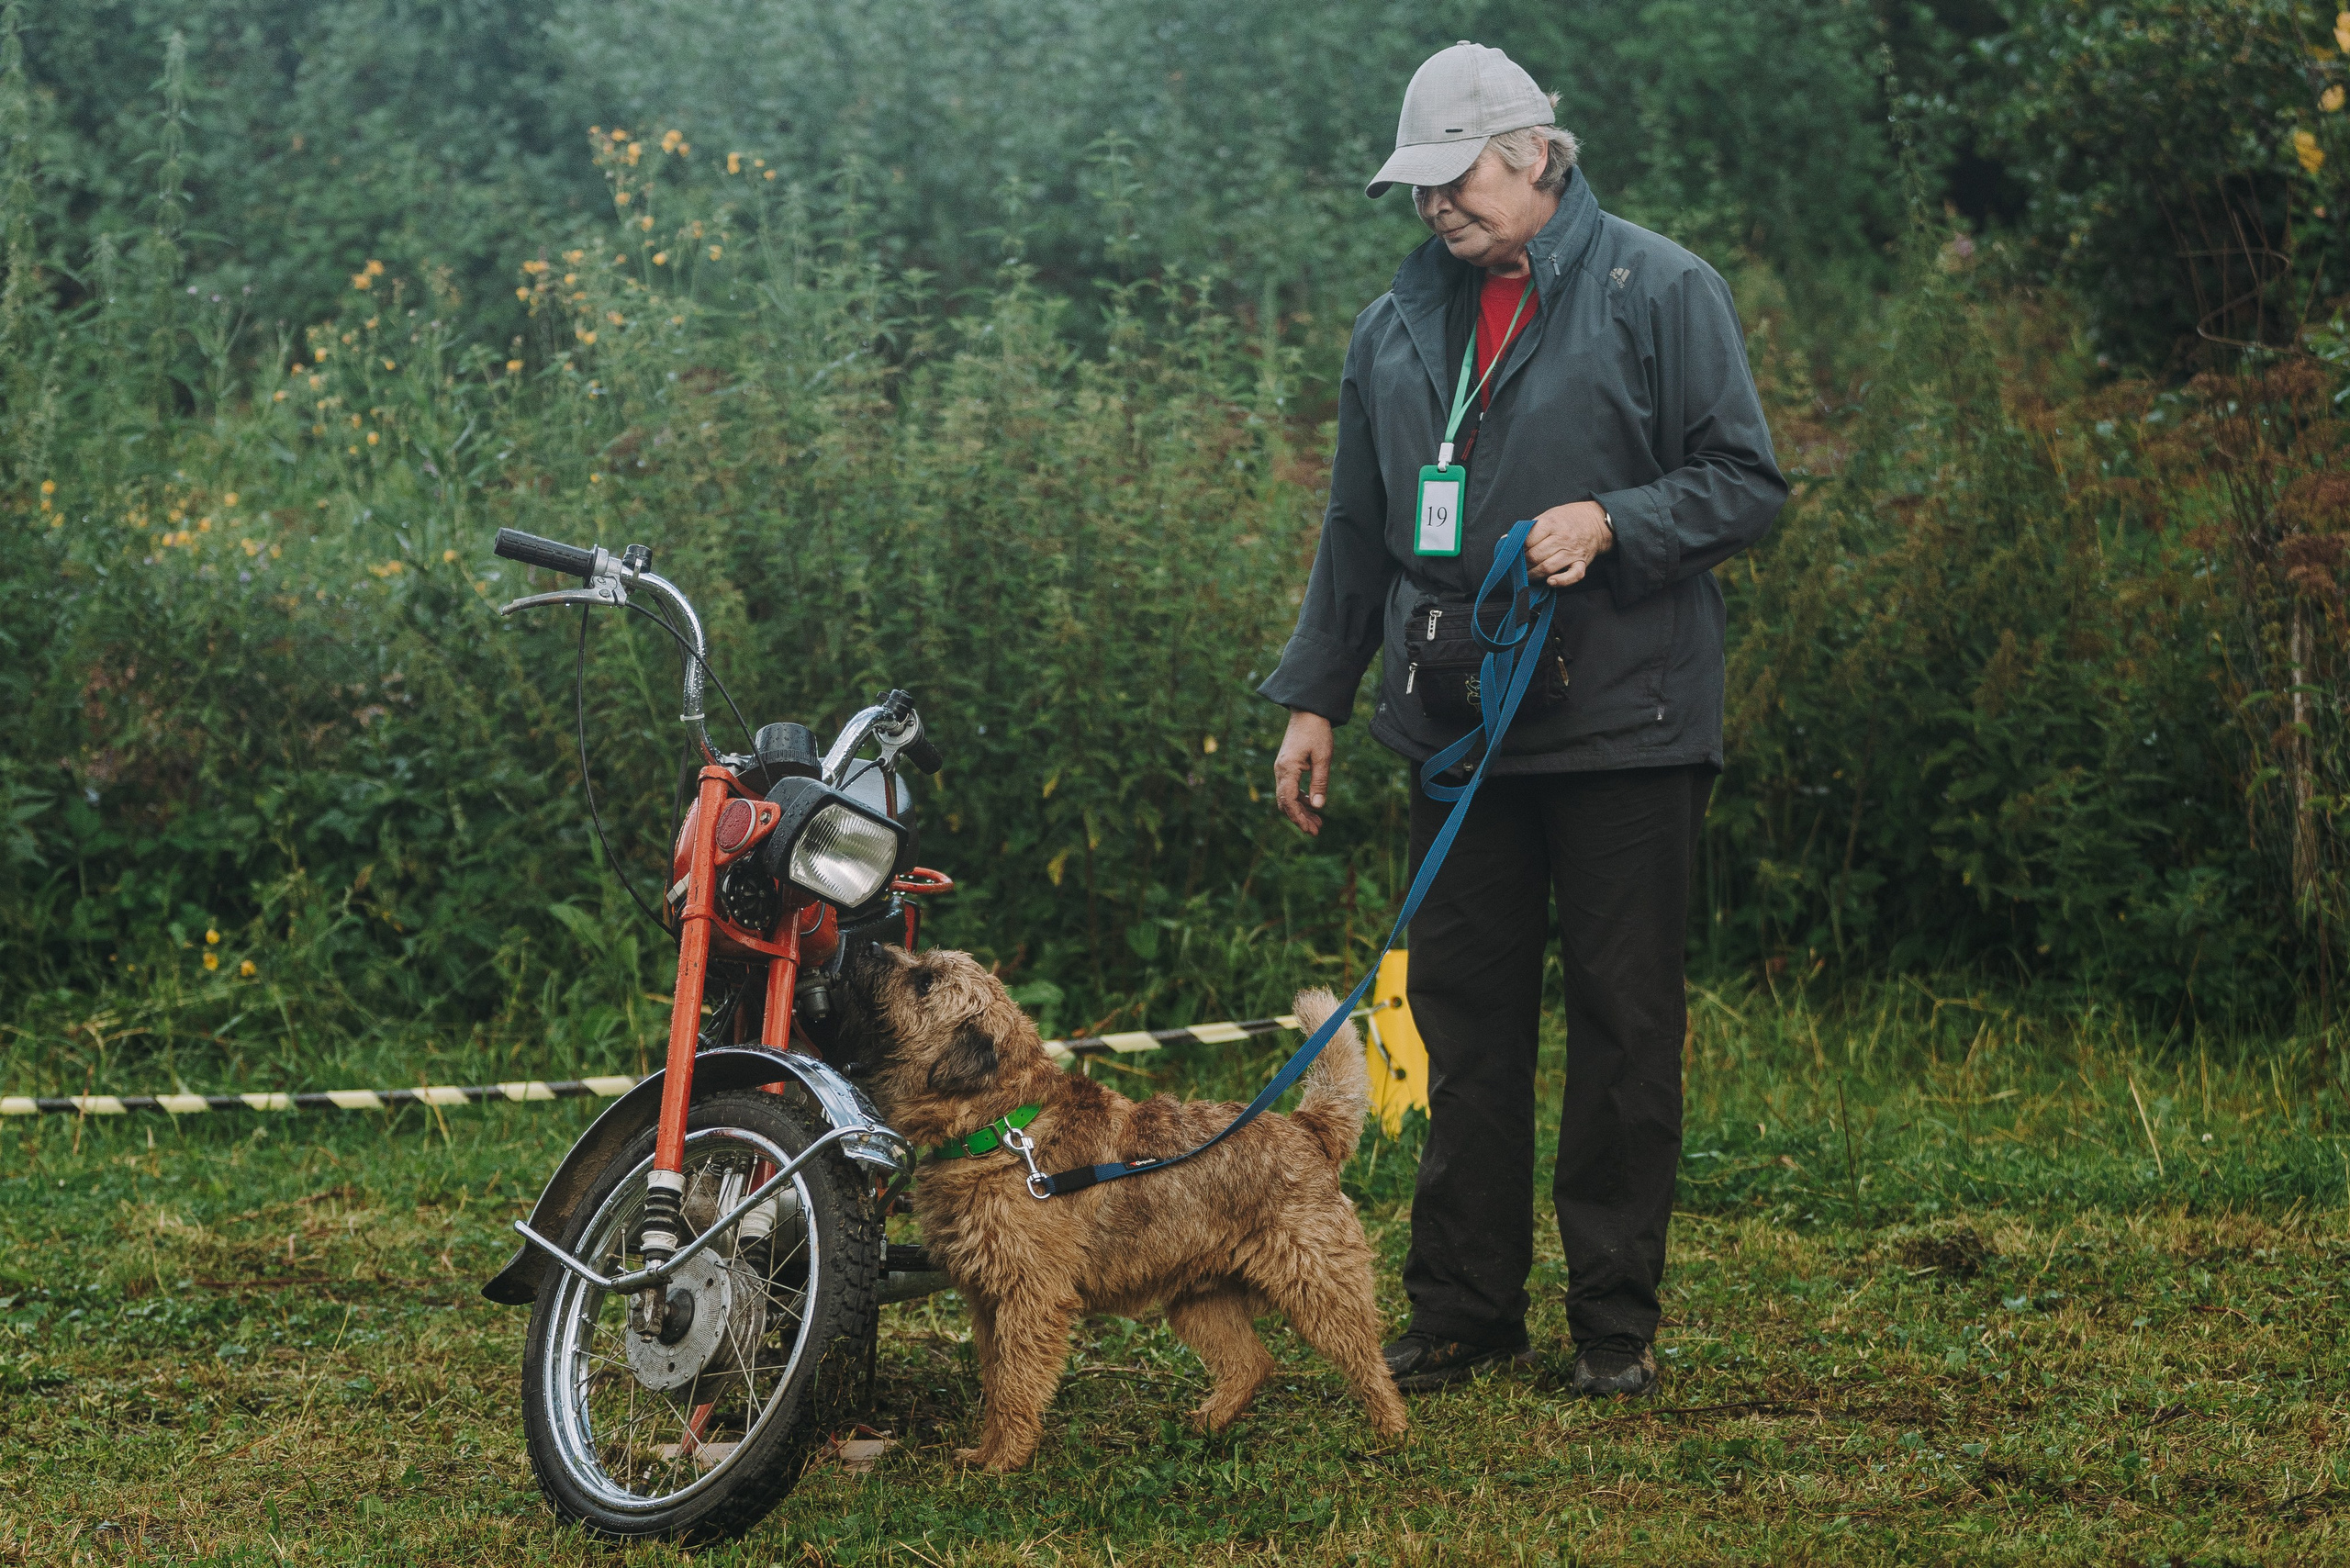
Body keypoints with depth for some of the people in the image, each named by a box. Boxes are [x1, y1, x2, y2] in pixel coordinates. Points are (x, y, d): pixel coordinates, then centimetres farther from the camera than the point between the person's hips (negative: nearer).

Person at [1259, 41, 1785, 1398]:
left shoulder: (1658, 293, -3)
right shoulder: (1400, 324, 13)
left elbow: (1748, 485, -5)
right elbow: (1360, 531, 20)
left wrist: (1611, 522, -20)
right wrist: (1316, 697, 17)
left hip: (1626, 724, -5)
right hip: (1459, 726, 5)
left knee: (1625, 1021, 0)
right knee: (1465, 1017, 6)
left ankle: (1617, 1316, 8)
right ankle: (1466, 1307, 14)